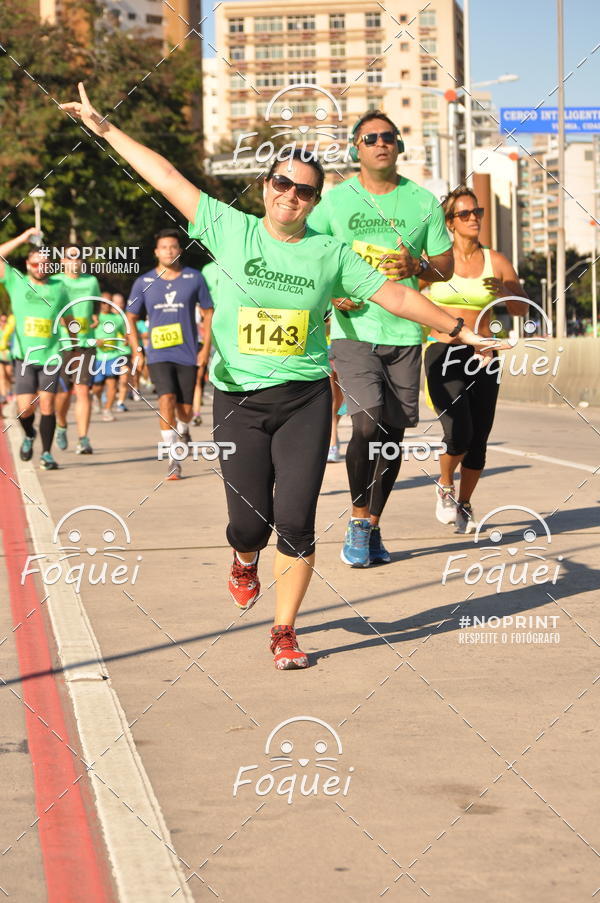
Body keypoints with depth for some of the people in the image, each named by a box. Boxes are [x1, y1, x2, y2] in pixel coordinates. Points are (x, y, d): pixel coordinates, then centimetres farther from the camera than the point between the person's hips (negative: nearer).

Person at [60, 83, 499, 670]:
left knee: (295, 523, -6)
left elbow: (396, 295, 9)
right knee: (250, 521, -3)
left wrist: (460, 330, 10)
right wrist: (103, 127, 4)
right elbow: (166, 177, 3)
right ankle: (245, 563, 35)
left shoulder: (330, 254, 4)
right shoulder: (231, 230, 2)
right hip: (238, 401, 0)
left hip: (304, 400, 0)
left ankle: (284, 632, 10)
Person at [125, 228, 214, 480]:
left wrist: (206, 348, 1)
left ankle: (183, 429, 42)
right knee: (166, 398, -21)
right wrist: (136, 351, 3)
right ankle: (173, 460, -19)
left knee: (185, 409, 4)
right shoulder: (144, 282, 2)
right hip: (158, 354, -1)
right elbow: (131, 317, 11)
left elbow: (208, 311, 9)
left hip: (187, 354, 1)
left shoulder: (194, 278, 1)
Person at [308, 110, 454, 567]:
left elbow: (447, 264, 13)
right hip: (354, 329, -3)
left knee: (393, 433, 5)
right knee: (367, 424, -18)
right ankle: (358, 520, 1)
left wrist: (418, 266, -9)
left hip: (405, 332, 3)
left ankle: (373, 526, 20)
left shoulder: (423, 201, 8)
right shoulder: (334, 201, 4)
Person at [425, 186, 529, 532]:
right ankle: (445, 487, 11)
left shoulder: (496, 261, 6)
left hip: (482, 355, 3)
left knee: (479, 439, 4)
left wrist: (504, 291, -13)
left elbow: (522, 309, 7)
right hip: (443, 352, -3)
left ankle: (464, 504, 26)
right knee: (459, 433, -19)